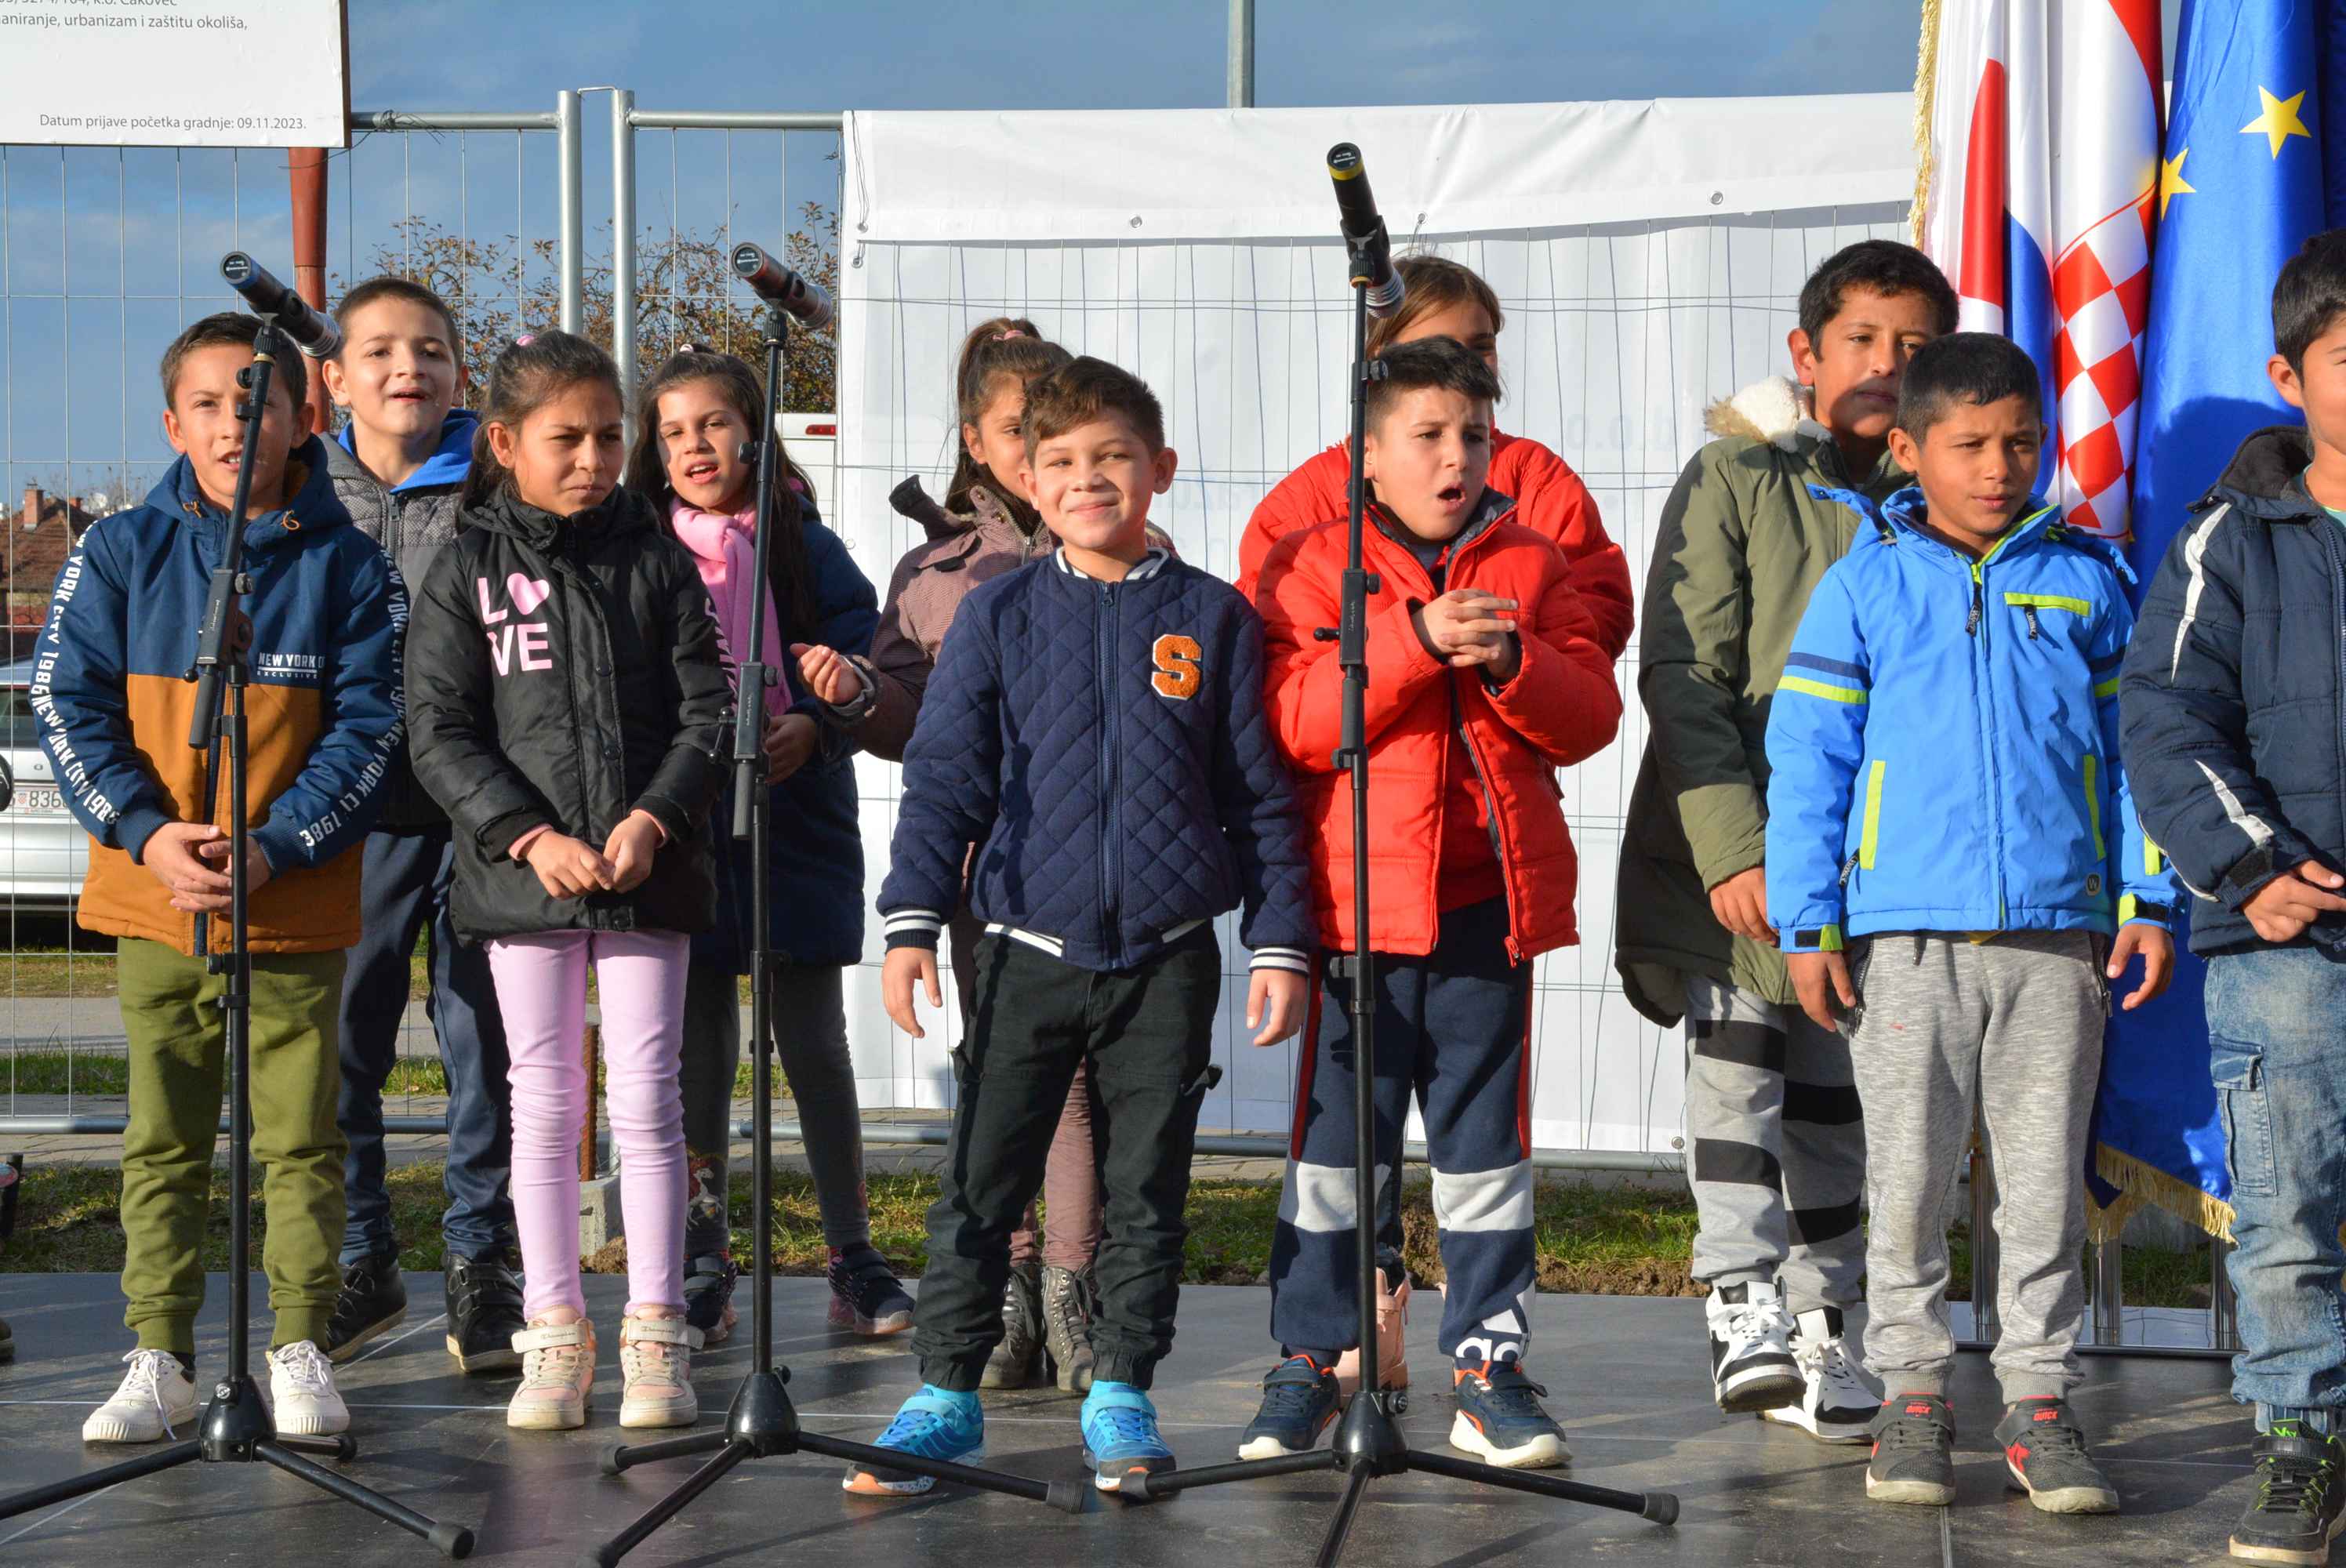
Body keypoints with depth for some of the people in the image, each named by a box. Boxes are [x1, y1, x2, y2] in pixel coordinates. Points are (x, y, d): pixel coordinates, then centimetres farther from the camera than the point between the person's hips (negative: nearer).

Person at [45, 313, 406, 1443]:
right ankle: (159, 1360, 12)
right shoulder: (120, 554, 3)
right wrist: (146, 834, -12)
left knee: (300, 1137, 2)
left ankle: (301, 1351, 11)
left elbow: (367, 730, -3)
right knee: (162, 1139, 7)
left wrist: (272, 849, -14)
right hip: (152, 902, 1)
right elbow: (67, 706, 1)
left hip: (296, 912, -1)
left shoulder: (348, 567, -1)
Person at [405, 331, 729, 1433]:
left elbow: (707, 710, 2)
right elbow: (440, 732, -2)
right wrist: (529, 836, -13)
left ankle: (654, 1335, 5)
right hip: (520, 875, 0)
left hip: (649, 873, 0)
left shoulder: (656, 558, 4)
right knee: (545, 1103, 5)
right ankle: (554, 1333, 12)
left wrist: (653, 819, -12)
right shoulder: (467, 573, 2)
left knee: (646, 1100, -1)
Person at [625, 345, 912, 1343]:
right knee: (698, 1044, 5)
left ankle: (853, 1260, 9)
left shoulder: (806, 548, 3)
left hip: (798, 821, -1)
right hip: (681, 825, 1)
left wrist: (812, 725, -17)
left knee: (814, 1041, 2)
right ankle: (703, 1263, 12)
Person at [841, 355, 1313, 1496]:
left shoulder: (1213, 619, 5)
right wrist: (912, 921, -4)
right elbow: (944, 776, 5)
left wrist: (1280, 941, 2)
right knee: (980, 1182, -1)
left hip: (1167, 960, 0)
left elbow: (1261, 793, 6)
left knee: (1146, 1188, 6)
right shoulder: (998, 617, 5)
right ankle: (945, 1395, 7)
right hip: (1029, 950, 0)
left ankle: (1122, 1394, 17)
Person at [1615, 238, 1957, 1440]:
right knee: (1735, 1047, -19)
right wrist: (1733, 844, -18)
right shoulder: (1736, 479, -2)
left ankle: (1815, 1332, 14)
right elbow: (1682, 676, -9)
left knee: (1836, 1092, 7)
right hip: (1732, 846, -4)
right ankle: (1741, 1298, -18)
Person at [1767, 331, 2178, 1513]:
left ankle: (2038, 1400, 12)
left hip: (2058, 934, 1)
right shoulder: (1866, 585, 2)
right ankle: (1911, 1394, 15)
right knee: (1909, 1179, 4)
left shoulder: (2088, 582, 8)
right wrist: (1807, 923, -3)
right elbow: (1807, 756, 2)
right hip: (1905, 934, -1)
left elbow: (2129, 746, 12)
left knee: (2046, 1181, 3)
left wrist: (2147, 900, 6)